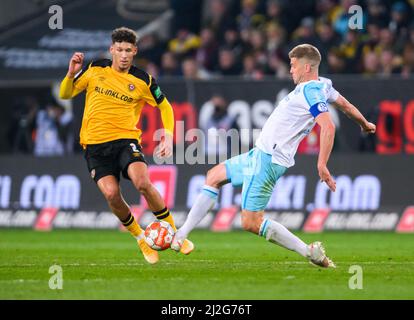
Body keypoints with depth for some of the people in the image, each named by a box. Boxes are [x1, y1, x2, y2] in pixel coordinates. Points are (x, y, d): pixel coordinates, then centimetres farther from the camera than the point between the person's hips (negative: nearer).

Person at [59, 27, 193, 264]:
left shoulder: (142, 80, 1)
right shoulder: (95, 69, 4)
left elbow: (165, 106, 14)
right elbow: (65, 94, 11)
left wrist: (168, 136, 1)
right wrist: (72, 74, -9)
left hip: (126, 140, -1)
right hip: (95, 144, 1)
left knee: (143, 183, -27)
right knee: (112, 194, -20)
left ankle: (174, 233, -8)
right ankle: (141, 239, 4)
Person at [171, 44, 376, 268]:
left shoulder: (310, 91, -19)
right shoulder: (322, 86, 10)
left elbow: (328, 126, -31)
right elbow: (344, 104, 27)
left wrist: (322, 165, -36)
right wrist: (364, 123, 46)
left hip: (268, 158, -11)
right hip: (262, 153, 11)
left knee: (251, 223, -13)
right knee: (215, 176, 22)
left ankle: (308, 251, -11)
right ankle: (181, 235, 23)